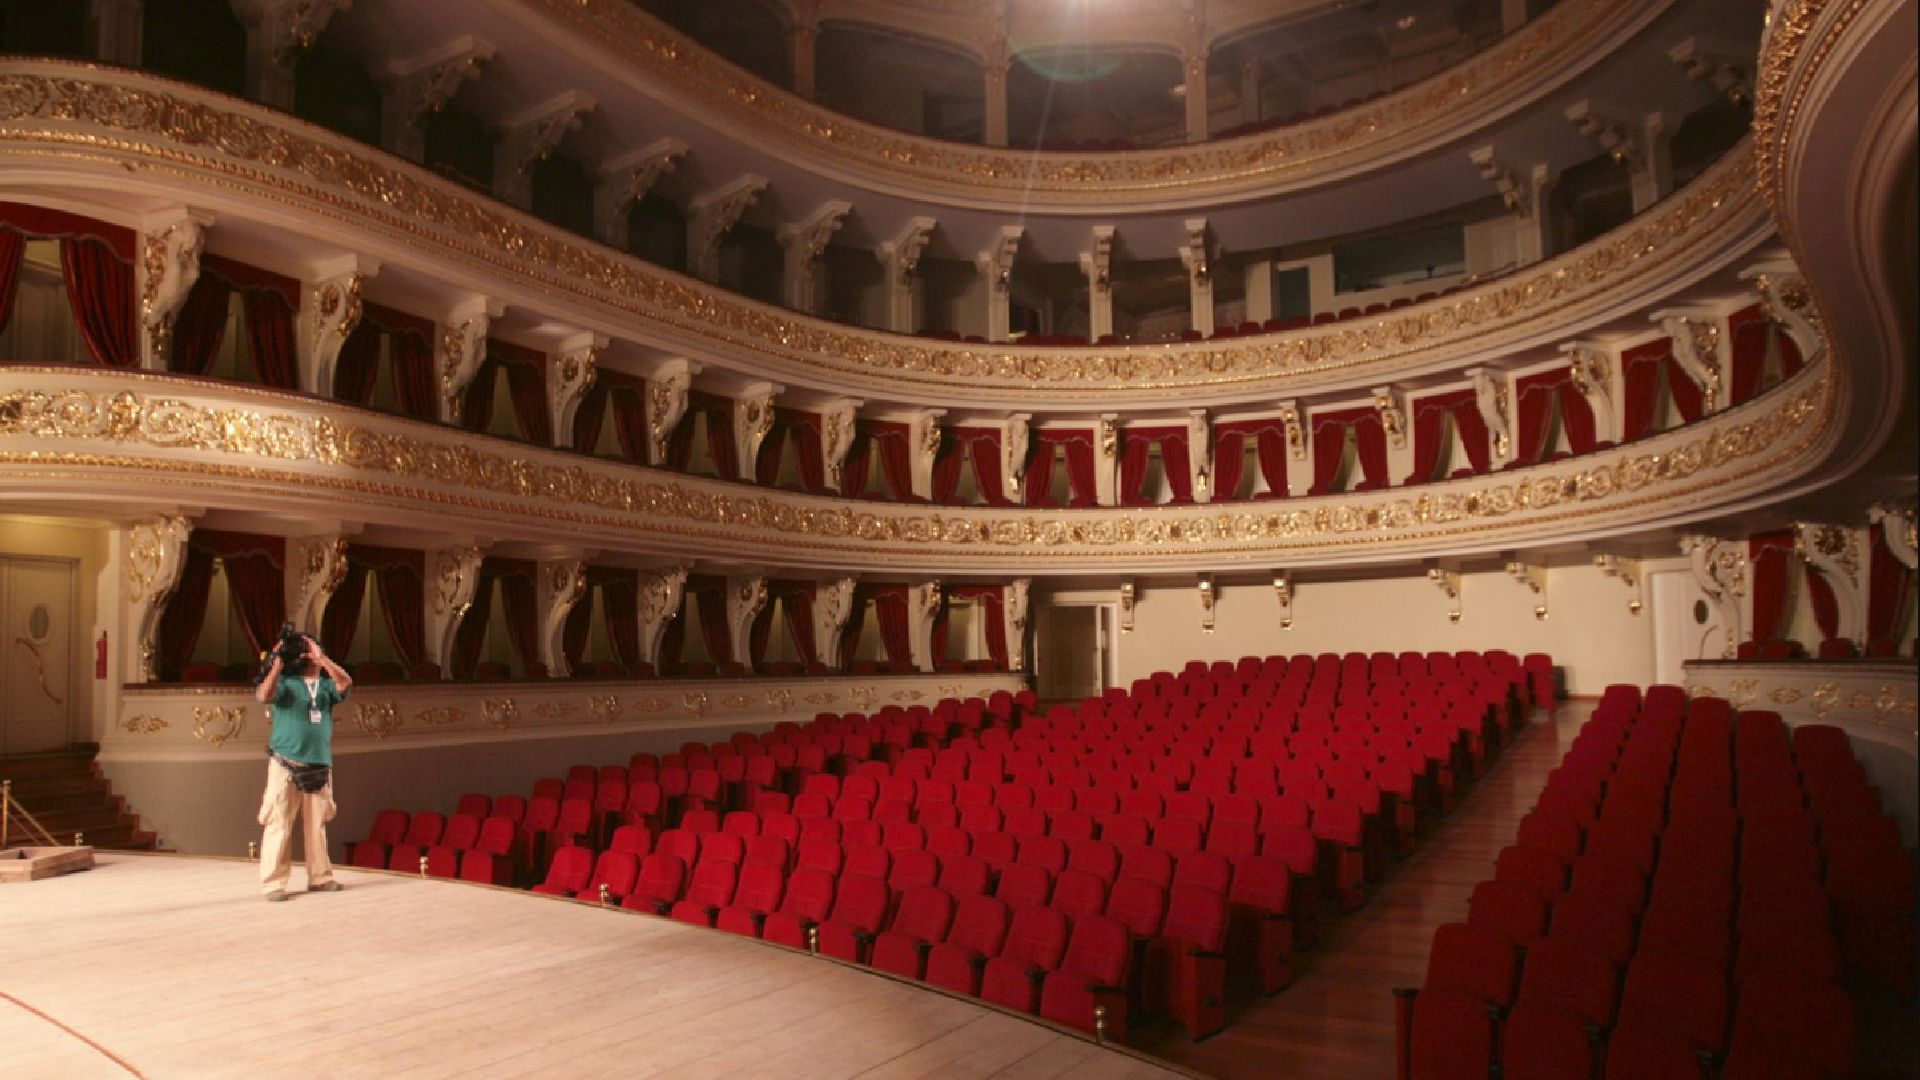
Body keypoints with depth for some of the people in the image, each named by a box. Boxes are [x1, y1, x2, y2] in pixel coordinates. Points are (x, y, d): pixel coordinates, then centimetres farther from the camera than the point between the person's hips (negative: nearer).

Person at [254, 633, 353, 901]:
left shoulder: (326, 685, 9)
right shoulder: (285, 681, 2)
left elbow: (346, 682, -11)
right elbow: (264, 696, -17)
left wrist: (321, 656, -11)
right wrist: (278, 663, -15)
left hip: (320, 765, 4)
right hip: (285, 763, -3)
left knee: (317, 825, 9)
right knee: (279, 824, -4)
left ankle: (320, 877, 16)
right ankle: (273, 882, -1)